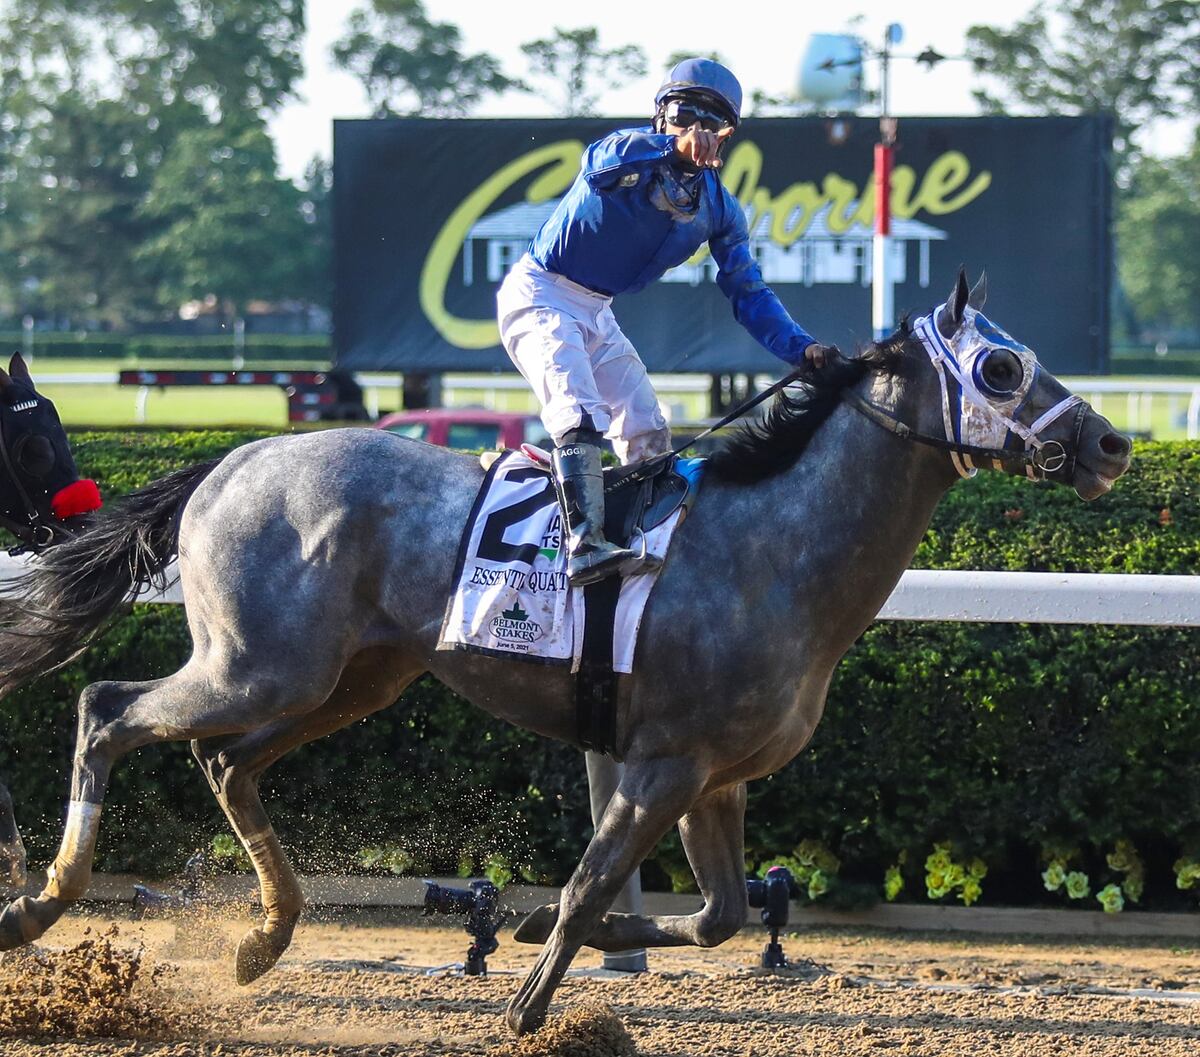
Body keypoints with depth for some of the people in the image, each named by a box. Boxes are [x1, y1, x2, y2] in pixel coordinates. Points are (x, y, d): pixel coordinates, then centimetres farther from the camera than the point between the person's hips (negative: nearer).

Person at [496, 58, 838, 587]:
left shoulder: (719, 210, 4)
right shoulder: (638, 152, -16)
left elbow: (747, 294, 6)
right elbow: (600, 164, -42)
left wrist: (801, 348, -10)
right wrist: (674, 147, -59)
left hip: (596, 314, 8)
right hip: (539, 295, -8)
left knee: (648, 435, 9)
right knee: (579, 416, -25)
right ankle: (584, 547, -37)